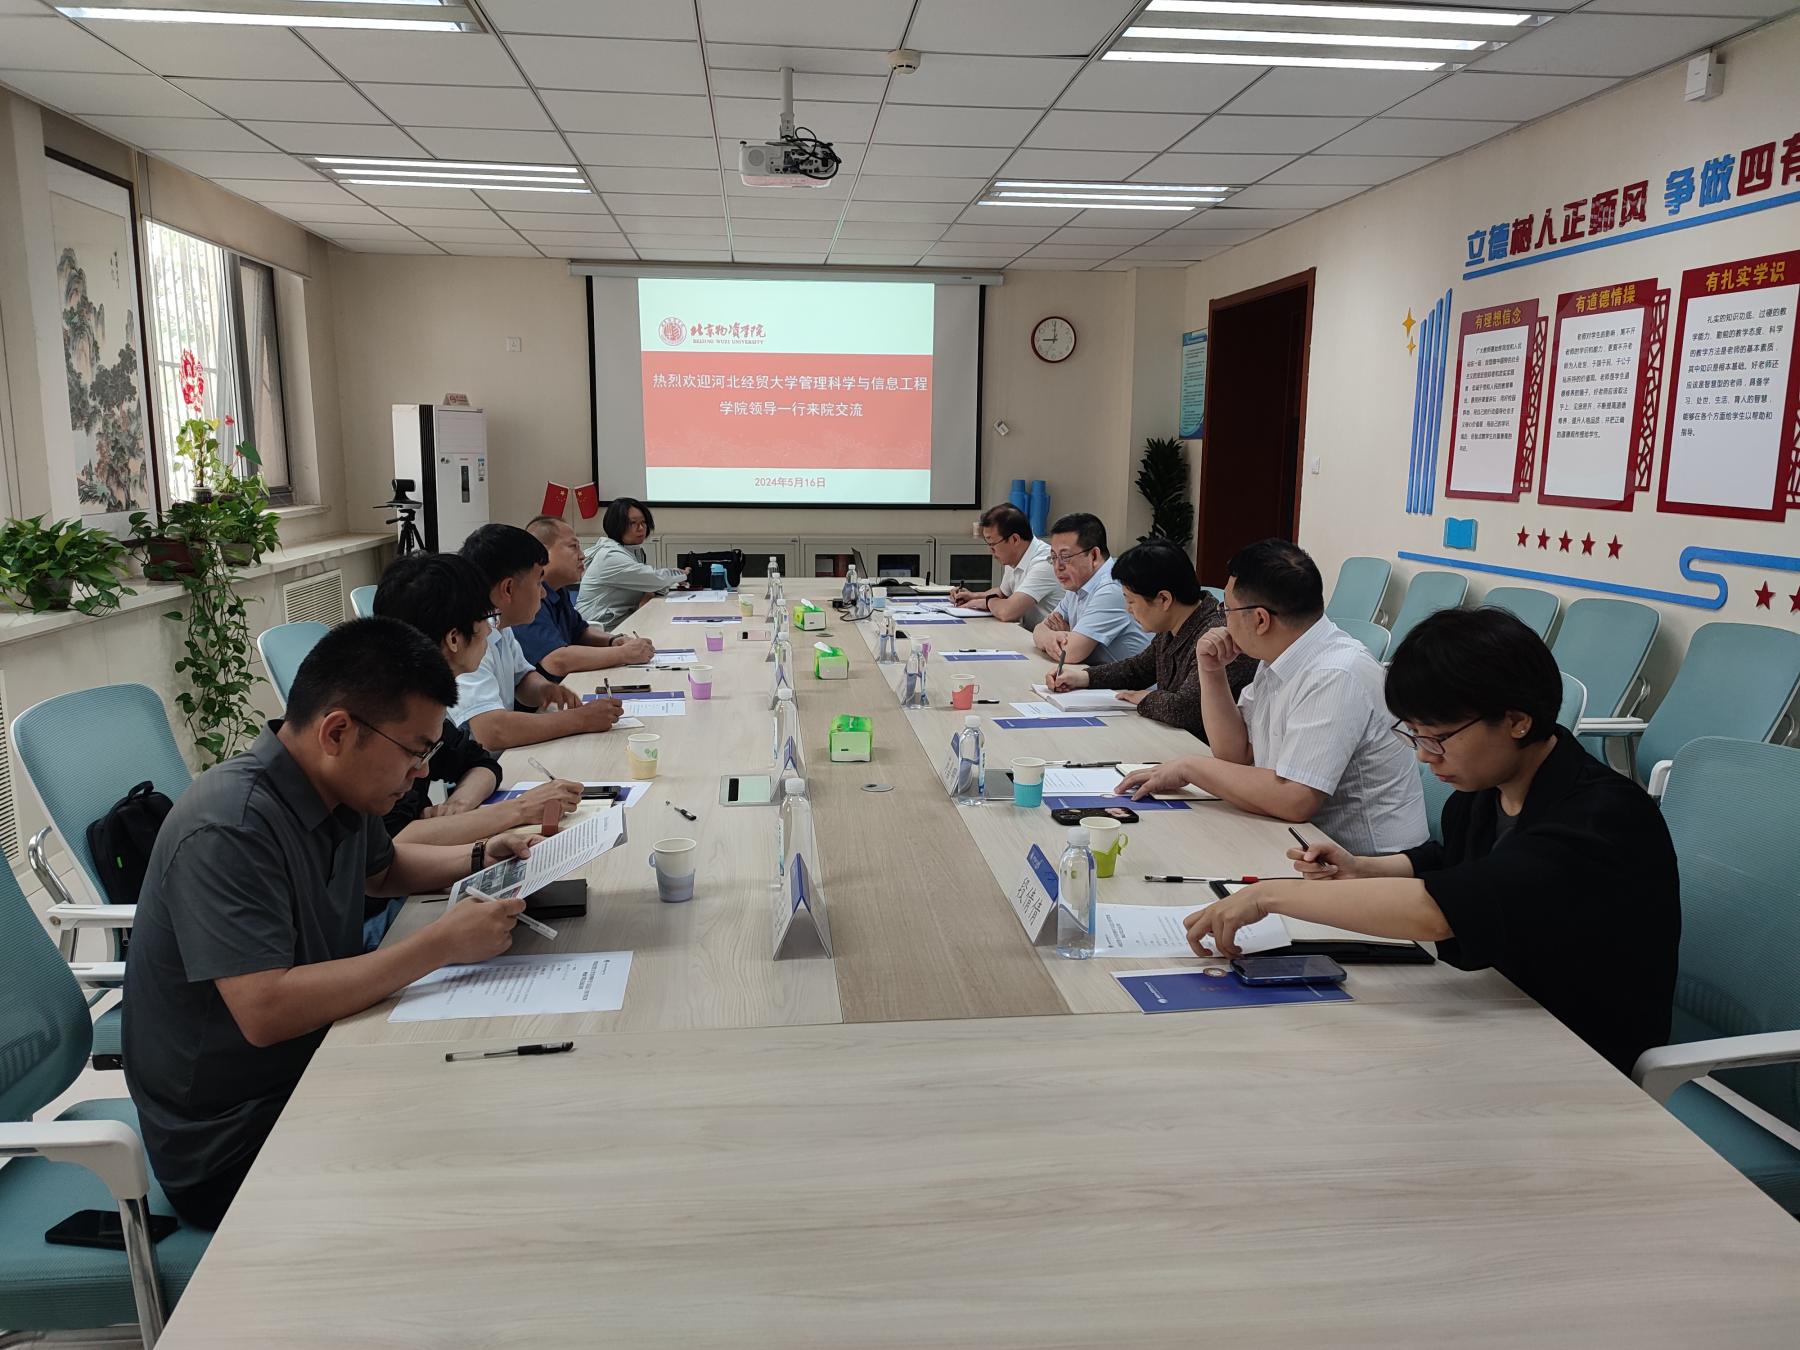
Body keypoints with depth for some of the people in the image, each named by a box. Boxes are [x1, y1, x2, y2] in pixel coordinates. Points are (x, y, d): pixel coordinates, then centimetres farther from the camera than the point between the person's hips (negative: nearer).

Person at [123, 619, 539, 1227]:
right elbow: (266, 1011, -33)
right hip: (232, 1142, -8)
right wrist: (441, 944, -31)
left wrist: (478, 857, 5)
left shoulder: (340, 791, 0)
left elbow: (381, 867, 22)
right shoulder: (227, 830, -27)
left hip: (315, 1066, 8)